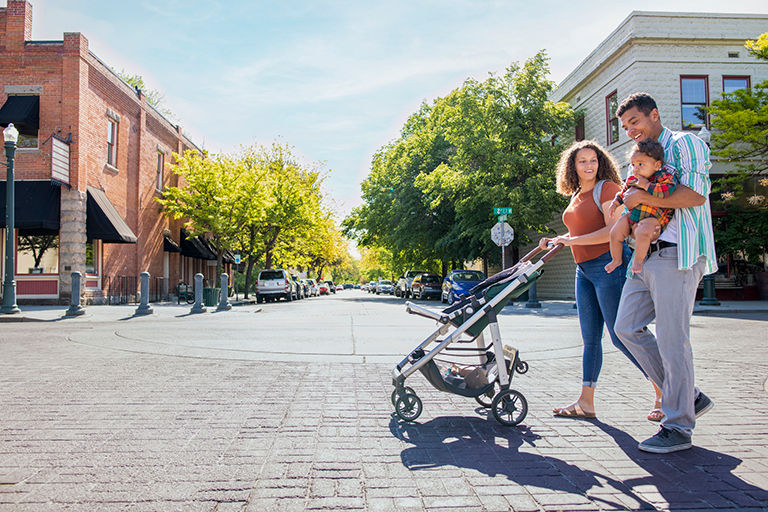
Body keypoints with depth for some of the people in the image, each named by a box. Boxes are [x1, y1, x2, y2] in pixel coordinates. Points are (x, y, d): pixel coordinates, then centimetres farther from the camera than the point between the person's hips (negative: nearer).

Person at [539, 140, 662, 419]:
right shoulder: (576, 196, 17)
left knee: (621, 336, -7)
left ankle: (664, 392, 9)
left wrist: (571, 241, -20)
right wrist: (554, 241, 11)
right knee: (590, 338, 8)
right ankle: (585, 402, 14)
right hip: (584, 270, 8)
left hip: (608, 265, -8)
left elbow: (613, 231, -18)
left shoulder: (607, 188, -7)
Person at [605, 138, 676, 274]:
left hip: (652, 218, -7)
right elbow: (624, 192, 27)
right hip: (632, 215, 7)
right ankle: (616, 259, 19)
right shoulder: (632, 179, 7)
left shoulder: (664, 177, -12)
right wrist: (615, 203, 20)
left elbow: (667, 191, -32)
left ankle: (638, 260, -15)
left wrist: (646, 185, -28)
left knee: (642, 232, -35)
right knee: (615, 233, -5)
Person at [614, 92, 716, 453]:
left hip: (675, 254, -9)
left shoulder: (685, 143, 0)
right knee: (628, 327, 4)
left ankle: (678, 427, 5)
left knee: (672, 339, -7)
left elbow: (695, 195, -16)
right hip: (645, 254, 9)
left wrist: (642, 197, -9)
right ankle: (690, 397, 16)